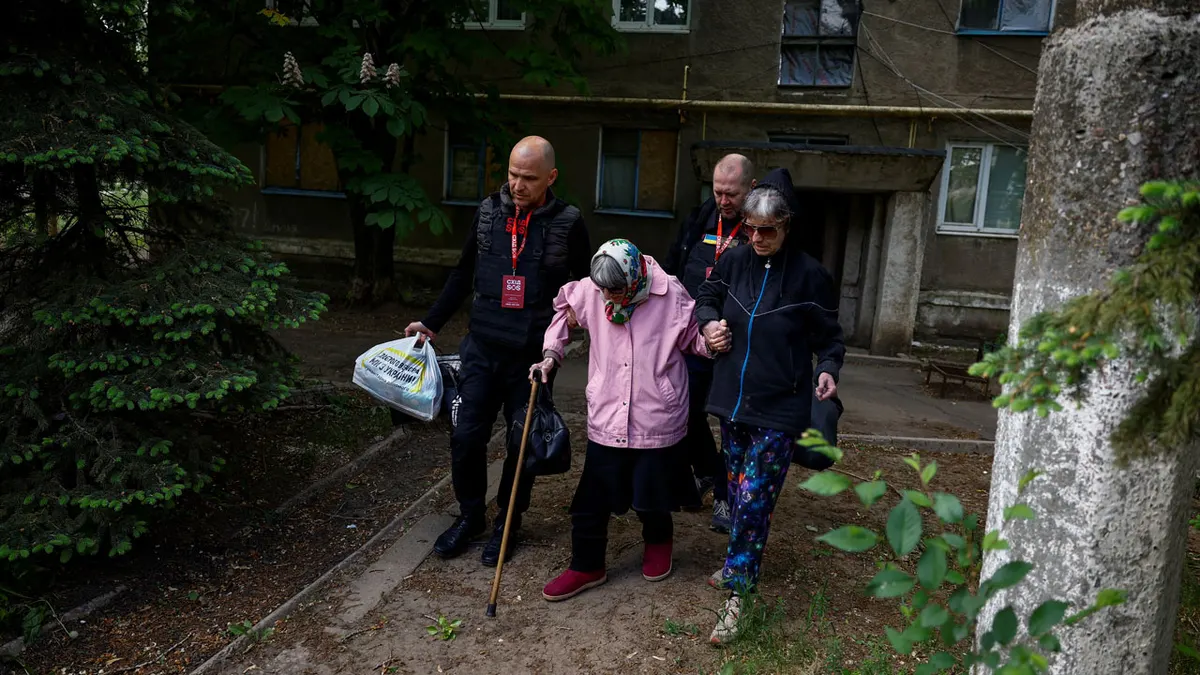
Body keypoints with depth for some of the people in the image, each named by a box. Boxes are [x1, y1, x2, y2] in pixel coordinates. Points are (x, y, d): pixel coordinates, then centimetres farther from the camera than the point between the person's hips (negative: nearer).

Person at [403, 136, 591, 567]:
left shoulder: (567, 223, -5)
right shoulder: (488, 212, 4)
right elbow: (463, 274, 14)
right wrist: (432, 323, 11)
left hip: (532, 357, -2)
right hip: (481, 349, 3)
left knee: (524, 443, 8)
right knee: (466, 437, 2)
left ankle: (508, 522, 28)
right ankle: (470, 515, 25)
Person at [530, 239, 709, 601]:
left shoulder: (671, 295, -14)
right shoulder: (590, 290, -7)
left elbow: (693, 339, 0)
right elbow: (564, 307, 14)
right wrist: (551, 354, 4)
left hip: (657, 420, -2)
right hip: (606, 419, 2)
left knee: (652, 496, 14)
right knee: (591, 499, 9)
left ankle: (658, 541, 47)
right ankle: (586, 566, 30)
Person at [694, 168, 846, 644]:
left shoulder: (809, 275, -11)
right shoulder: (734, 261, 0)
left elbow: (828, 336, -1)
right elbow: (707, 296, 18)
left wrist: (828, 370, -19)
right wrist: (709, 321, -4)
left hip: (780, 408, -5)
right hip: (733, 398, 5)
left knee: (753, 498, -6)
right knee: (737, 493, 18)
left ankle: (736, 594, 6)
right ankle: (742, 562, 39)